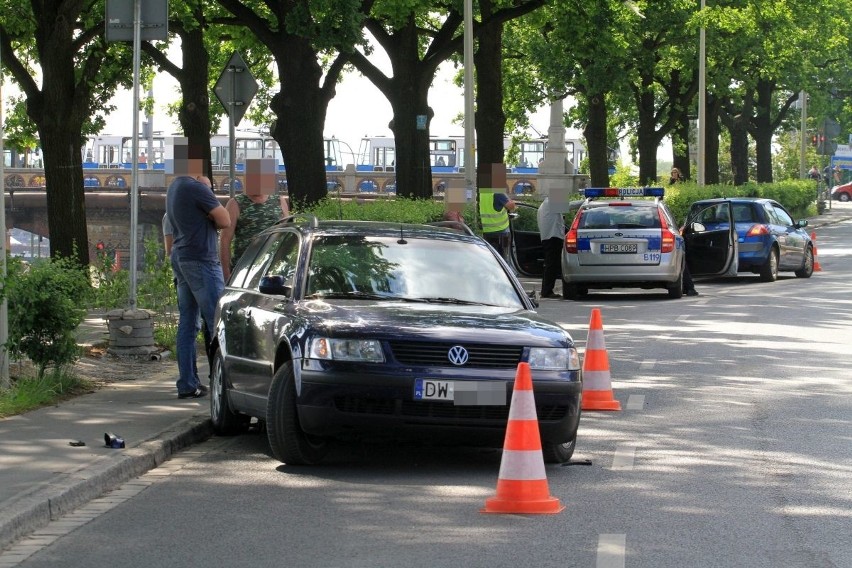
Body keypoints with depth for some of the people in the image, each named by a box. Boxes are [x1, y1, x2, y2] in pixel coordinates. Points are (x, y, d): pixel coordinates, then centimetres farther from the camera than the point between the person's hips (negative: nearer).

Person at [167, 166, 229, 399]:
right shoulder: (196, 188, -14)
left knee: (187, 324, 8)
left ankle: (187, 383, 8)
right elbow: (224, 220, -12)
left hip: (180, 257, 9)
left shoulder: (173, 188, 15)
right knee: (216, 320, -6)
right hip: (201, 259, -9)